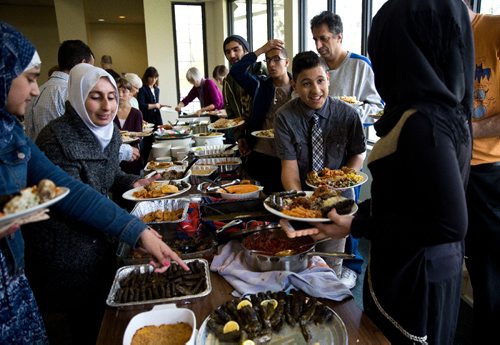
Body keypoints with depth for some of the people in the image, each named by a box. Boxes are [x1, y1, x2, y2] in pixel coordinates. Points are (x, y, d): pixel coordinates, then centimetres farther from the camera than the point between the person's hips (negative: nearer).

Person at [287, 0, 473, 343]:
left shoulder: (422, 122, -27)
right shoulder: (448, 109, 1)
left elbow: (452, 223, -26)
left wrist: (358, 226, -21)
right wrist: (359, 213, 11)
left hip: (411, 276, -8)